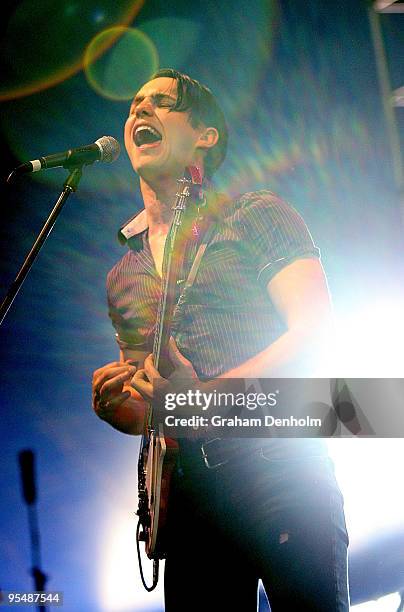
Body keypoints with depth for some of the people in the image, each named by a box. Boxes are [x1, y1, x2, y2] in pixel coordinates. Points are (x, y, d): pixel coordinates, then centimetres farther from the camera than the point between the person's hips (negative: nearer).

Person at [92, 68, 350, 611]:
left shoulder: (255, 216, 3)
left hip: (281, 474, -4)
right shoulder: (120, 276, 20)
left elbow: (319, 328, -10)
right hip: (190, 499, 5)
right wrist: (115, 405, 0)